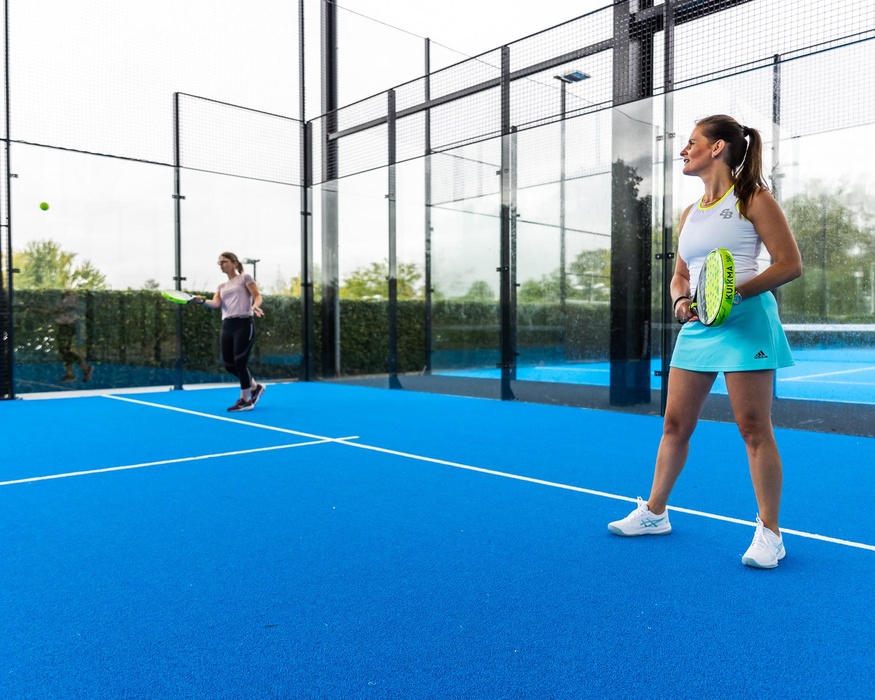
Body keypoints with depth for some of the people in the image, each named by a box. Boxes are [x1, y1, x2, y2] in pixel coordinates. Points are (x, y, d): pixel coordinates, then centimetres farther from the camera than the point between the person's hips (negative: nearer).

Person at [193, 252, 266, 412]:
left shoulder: (244, 277, 7)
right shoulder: (222, 286, 20)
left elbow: (257, 296, -3)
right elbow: (216, 304, 4)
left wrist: (255, 306, -26)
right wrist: (202, 301, -17)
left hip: (244, 324, -6)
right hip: (227, 326, 6)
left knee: (240, 362, -10)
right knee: (229, 364, 4)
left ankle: (245, 400, 2)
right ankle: (254, 387, 24)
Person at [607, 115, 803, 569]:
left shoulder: (752, 199, -1)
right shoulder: (690, 214, 17)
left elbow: (790, 263, -6)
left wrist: (737, 292, -20)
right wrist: (681, 301, -3)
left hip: (745, 320, -6)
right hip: (697, 325, 7)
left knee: (753, 429, -3)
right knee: (675, 423, 9)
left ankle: (769, 532, 9)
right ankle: (654, 512, 22)